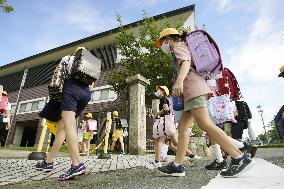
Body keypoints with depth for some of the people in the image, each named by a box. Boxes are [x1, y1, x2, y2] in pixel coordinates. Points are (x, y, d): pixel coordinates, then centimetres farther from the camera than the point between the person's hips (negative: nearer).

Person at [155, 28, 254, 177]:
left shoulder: (179, 46, 5)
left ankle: (240, 158, -15)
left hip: (192, 86, -10)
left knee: (205, 124, -19)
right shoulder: (184, 48, 34)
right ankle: (177, 165, 2)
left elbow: (186, 63, -16)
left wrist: (179, 80, -35)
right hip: (193, 89, 10)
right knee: (182, 128, 2)